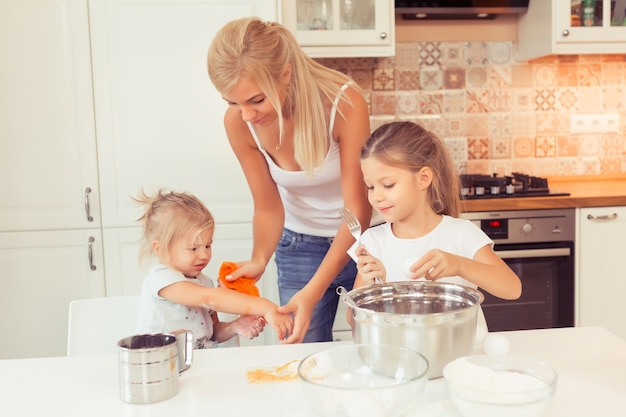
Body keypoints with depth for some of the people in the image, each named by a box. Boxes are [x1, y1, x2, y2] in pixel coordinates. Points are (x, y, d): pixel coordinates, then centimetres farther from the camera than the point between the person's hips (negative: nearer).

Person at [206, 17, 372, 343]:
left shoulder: (344, 103, -28)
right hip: (300, 246, 2)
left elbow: (358, 209, -23)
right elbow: (268, 208, -7)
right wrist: (259, 260, -27)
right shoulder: (238, 122, -18)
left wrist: (313, 291, -32)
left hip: (362, 237, -2)